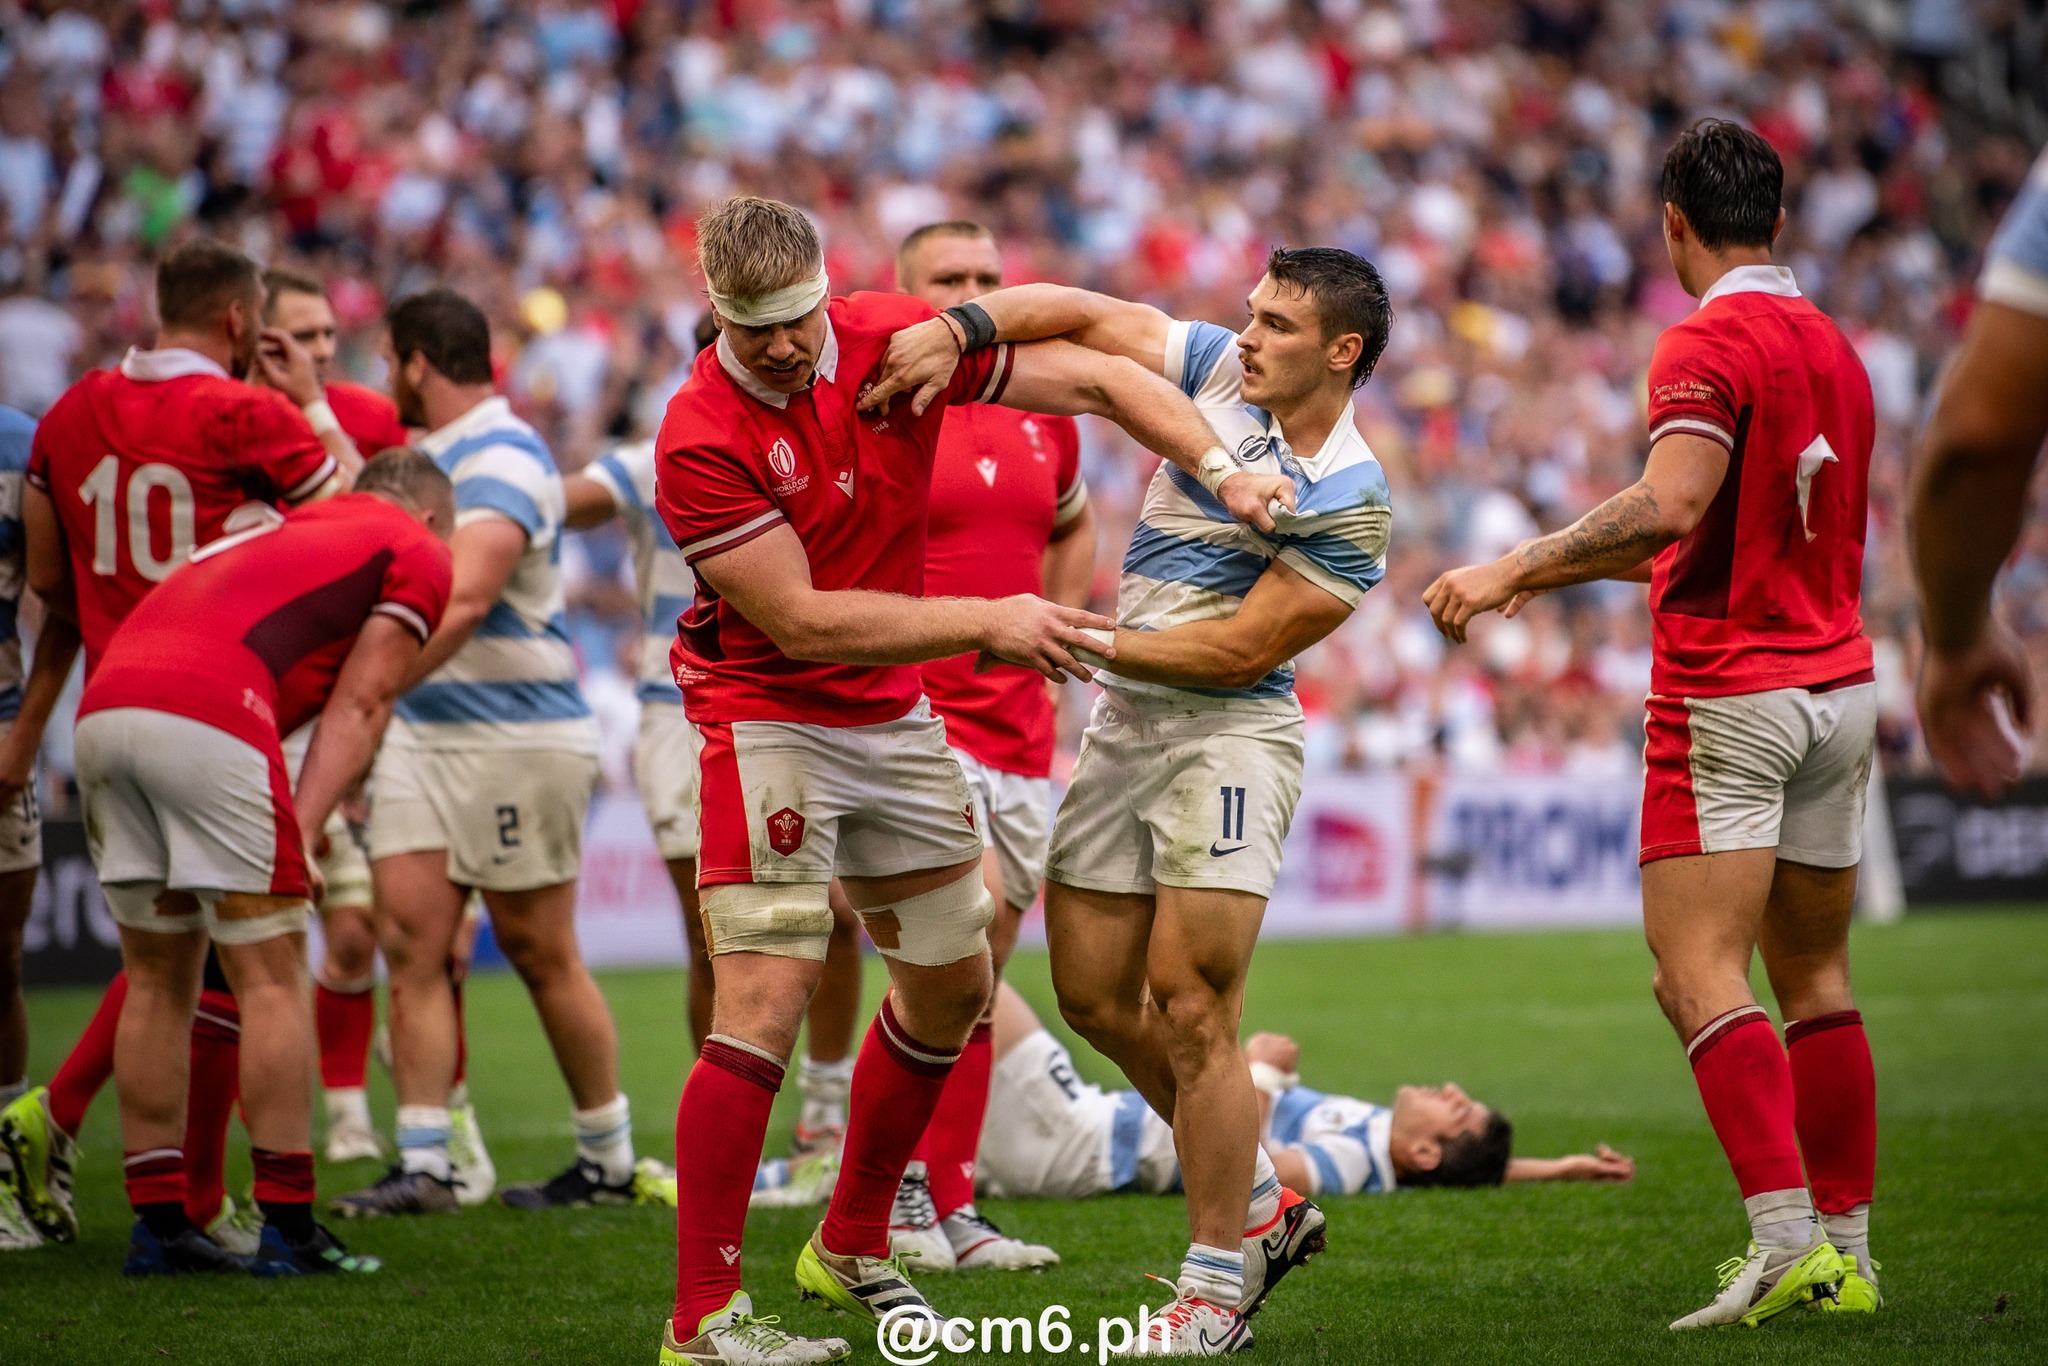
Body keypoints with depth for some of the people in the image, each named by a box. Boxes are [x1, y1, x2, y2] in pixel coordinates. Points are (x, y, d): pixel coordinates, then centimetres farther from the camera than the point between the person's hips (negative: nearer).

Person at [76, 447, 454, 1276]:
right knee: (272, 978, 2)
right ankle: (288, 1231, 2)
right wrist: (301, 832, -3)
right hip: (204, 718, -7)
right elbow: (356, 705, 6)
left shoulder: (284, 531, 36)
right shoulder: (418, 555, 16)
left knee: (159, 979, 15)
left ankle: (158, 1225, 18)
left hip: (103, 706, 7)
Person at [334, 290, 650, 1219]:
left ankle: (609, 1162, 14)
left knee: (540, 955, 1)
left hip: (516, 733, -8)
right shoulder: (425, 455, 13)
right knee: (411, 942, -2)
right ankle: (424, 1164, -3)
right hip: (421, 730, 8)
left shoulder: (504, 460, -16)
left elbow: (462, 600, -29)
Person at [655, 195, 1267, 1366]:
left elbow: (1100, 379, -1)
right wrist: (988, 622, -24)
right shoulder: (701, 437, -22)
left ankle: (854, 1246, 32)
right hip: (768, 717, -7)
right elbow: (800, 620, -23)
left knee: (953, 984, 15)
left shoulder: (895, 339, -8)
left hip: (898, 715, 7)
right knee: (768, 1004, -16)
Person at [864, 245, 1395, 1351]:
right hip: (1121, 722, 8)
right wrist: (960, 329, -13)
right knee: (1094, 996, 10)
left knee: (1190, 1011, -11)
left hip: (1228, 734, -7)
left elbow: (1242, 649, -16)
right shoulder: (1220, 368, 4)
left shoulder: (1351, 503, -14)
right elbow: (1083, 314, 5)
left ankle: (1216, 1283, 1)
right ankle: (1263, 1202, 25)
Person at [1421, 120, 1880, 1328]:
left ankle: (1785, 1231, -23)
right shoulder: (1834, 347, 15)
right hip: (1840, 684, 8)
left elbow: (1670, 506, -26)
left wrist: (1517, 567, -24)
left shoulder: (1707, 344, -11)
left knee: (1699, 978, -11)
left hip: (1732, 695, -8)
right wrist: (1574, 566, 28)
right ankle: (1846, 1249, 12)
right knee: (1817, 976, 11)